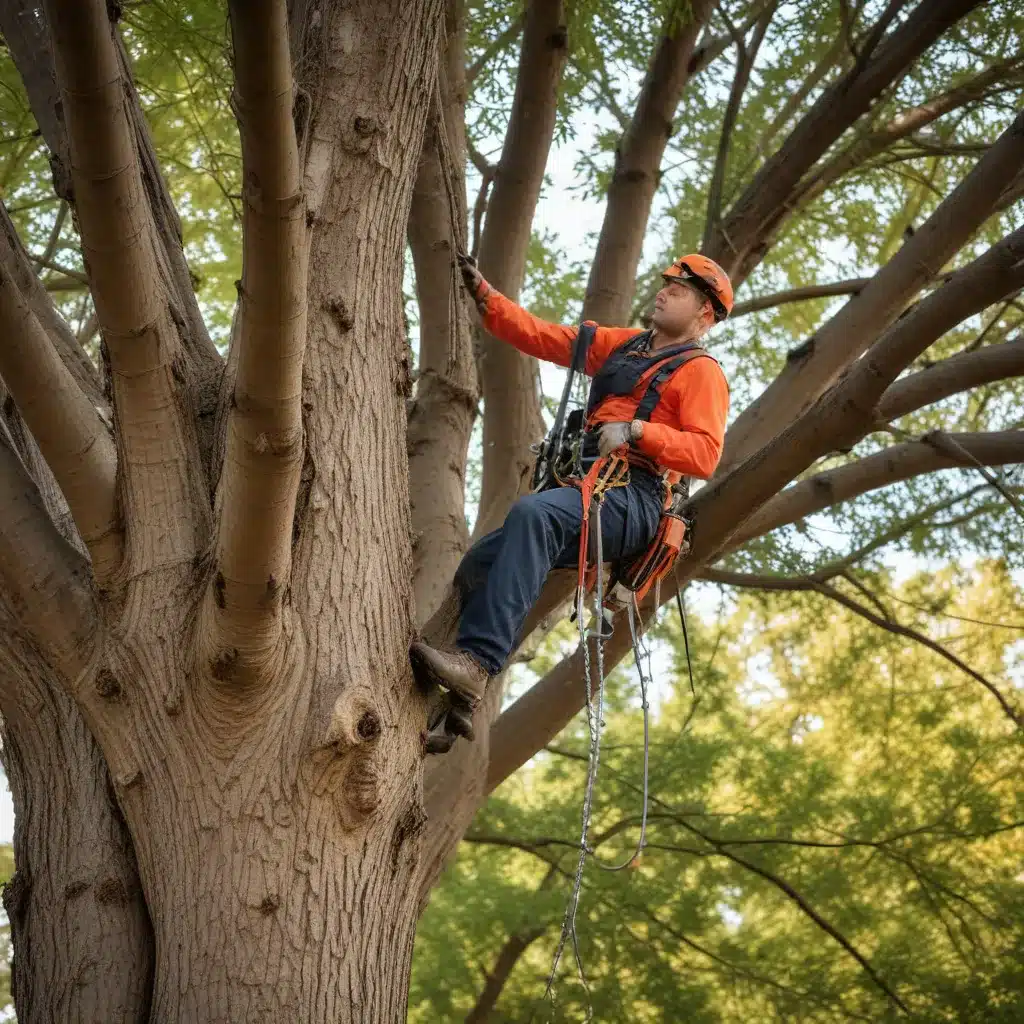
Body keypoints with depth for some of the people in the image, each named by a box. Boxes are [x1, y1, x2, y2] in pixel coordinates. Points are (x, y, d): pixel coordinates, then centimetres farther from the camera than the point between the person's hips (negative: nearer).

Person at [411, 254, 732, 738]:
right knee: (476, 567, -3)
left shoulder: (701, 372, 5)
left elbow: (705, 453, -10)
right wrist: (483, 294, 14)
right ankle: (460, 702, -1)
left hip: (632, 500, -8)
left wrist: (636, 430, -19)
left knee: (533, 512, -36)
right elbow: (539, 336, 23)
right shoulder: (622, 344, 27)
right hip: (588, 488, 8)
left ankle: (477, 661, -47)